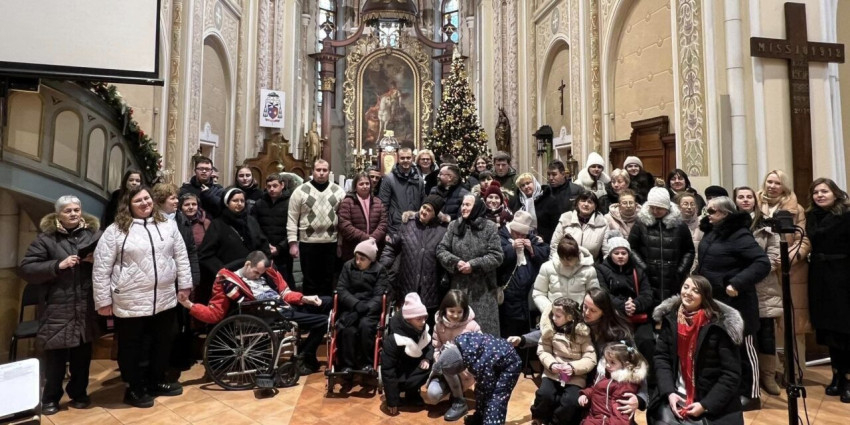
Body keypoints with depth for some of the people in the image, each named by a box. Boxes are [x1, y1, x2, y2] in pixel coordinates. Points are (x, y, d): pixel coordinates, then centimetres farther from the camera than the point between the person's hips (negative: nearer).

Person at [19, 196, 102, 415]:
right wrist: (58, 265, -17)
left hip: (86, 307, 2)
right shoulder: (46, 238, -1)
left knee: (82, 355, 12)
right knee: (55, 356, 6)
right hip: (57, 308, -2)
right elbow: (26, 269, -4)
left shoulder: (94, 233, 5)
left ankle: (79, 393, 29)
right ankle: (51, 398, 25)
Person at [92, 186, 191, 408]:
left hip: (165, 299, 4)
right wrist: (103, 300, -5)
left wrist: (184, 285, 5)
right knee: (131, 347, 11)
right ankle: (134, 388, 29)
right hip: (130, 302, -3)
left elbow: (181, 256, 8)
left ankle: (156, 382, 35)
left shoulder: (168, 225, 5)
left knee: (163, 343, 16)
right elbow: (101, 267, -5)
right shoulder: (115, 230, -6)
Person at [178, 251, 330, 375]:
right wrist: (190, 305, -17)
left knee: (328, 302, 7)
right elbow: (214, 314, -4)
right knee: (323, 321, -15)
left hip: (287, 305, 8)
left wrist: (303, 298, 1)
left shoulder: (266, 272, 15)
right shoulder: (228, 282, -2)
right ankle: (305, 358, 8)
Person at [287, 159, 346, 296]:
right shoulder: (300, 191, -1)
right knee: (310, 281, 9)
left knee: (328, 280, 12)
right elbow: (292, 219, -1)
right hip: (308, 243, -1)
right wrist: (293, 242, -6)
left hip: (331, 243, 2)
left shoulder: (338, 191, 5)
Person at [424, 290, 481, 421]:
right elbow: (436, 348, 6)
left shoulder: (472, 326, -11)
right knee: (432, 395, -24)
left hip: (466, 370, -3)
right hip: (444, 370, 3)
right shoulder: (439, 324, 1)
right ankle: (452, 388, 11)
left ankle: (460, 401, -13)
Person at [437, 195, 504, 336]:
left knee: (484, 327, 2)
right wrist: (456, 262, -13)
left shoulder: (489, 227, -3)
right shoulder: (454, 225, 5)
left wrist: (473, 265, -14)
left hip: (482, 289, -2)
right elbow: (441, 250, 3)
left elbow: (497, 256, -8)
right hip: (459, 287, 3)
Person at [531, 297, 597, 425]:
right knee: (544, 394, -23)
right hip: (552, 372, 1)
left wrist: (574, 367, -22)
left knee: (570, 401, -24)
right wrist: (551, 364, -18)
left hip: (575, 376, -1)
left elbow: (590, 359, -9)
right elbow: (542, 351, -1)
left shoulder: (582, 333, -6)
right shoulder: (550, 328, 1)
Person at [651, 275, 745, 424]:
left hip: (714, 403, -2)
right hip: (676, 396, 2)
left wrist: (705, 405, -15)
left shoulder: (720, 325, -12)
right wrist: (669, 393, -13)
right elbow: (661, 357, -1)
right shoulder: (670, 319, -1)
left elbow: (731, 373, -11)